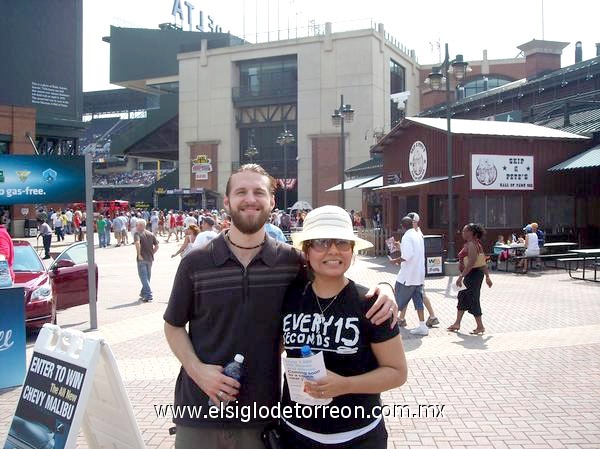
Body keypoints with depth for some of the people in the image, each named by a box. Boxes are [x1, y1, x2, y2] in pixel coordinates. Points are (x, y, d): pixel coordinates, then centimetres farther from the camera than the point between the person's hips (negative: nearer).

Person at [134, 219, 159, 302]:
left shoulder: (137, 234, -8)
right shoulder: (151, 234, 10)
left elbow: (137, 243, -27)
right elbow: (157, 246, 8)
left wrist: (139, 255, -21)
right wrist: (152, 254, 12)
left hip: (142, 259, -6)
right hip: (150, 259, 6)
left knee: (144, 277, -2)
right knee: (147, 277, 17)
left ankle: (148, 295, -10)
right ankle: (143, 293, 29)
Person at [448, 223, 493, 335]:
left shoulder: (471, 245, -17)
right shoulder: (475, 244, 14)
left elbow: (471, 263, -27)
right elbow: (483, 262, 15)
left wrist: (461, 277, -28)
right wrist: (487, 276, 18)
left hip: (473, 274, -11)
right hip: (472, 275, 11)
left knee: (473, 300, -3)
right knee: (462, 297, 17)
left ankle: (480, 327, 6)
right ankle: (457, 324, 25)